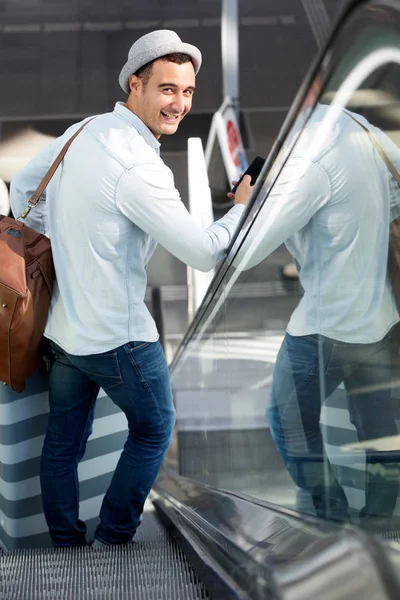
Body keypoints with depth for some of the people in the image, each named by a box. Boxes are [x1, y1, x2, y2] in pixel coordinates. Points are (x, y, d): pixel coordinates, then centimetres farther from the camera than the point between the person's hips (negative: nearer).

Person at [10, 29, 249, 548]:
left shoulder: (82, 132, 0)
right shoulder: (139, 167, -26)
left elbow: (22, 187, 15)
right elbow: (205, 253, -22)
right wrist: (244, 207, -6)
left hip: (61, 326, 8)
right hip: (117, 336, -8)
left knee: (64, 441, 17)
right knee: (153, 428, 16)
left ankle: (65, 545, 29)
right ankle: (112, 538, 22)